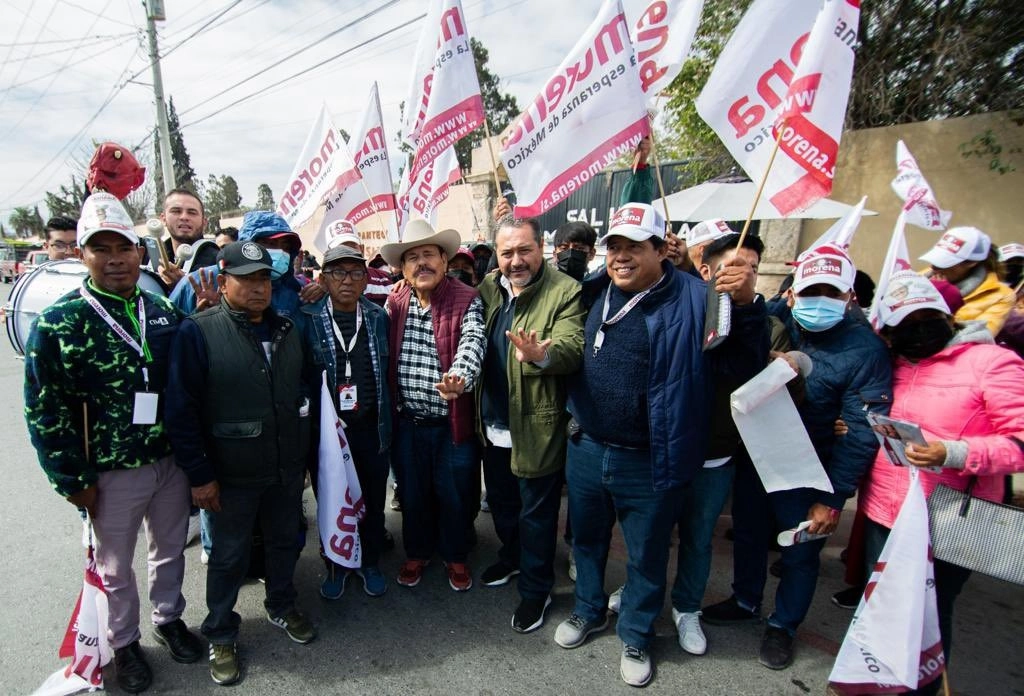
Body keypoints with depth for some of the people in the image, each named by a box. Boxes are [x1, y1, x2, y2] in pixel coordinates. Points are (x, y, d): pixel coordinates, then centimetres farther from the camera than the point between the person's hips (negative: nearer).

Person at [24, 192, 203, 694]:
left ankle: (168, 619, 44)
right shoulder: (57, 323, -12)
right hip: (112, 473, -3)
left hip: (172, 460, 3)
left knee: (170, 550, 21)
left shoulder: (163, 311, -1)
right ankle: (124, 644, 39)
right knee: (115, 568, 17)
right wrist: (74, 480, -9)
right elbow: (45, 412, -10)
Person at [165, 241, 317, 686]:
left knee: (284, 541, 20)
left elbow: (307, 389, 11)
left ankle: (281, 607, 45)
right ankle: (221, 635, 35)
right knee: (230, 555, 13)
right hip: (232, 475, -4)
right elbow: (181, 411, -13)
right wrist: (199, 475, -13)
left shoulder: (287, 329, 3)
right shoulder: (198, 332, -13)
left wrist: (303, 457, 12)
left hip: (288, 468, 5)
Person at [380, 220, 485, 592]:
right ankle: (417, 551, 44)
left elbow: (472, 345, -28)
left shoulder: (467, 301, -11)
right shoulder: (395, 303, 3)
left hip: (452, 422, -3)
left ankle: (455, 555, 39)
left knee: (454, 494, 14)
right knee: (412, 492, 20)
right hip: (407, 421, 4)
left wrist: (459, 379, -47)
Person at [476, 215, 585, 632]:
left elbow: (573, 348, -29)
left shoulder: (565, 292, -15)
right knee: (500, 501, 24)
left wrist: (541, 355, -48)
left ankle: (535, 589, 32)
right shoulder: (488, 287, 3)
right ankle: (511, 558, 50)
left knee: (536, 513, 10)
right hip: (493, 424, 6)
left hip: (536, 427, -6)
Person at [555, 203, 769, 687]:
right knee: (586, 540, 25)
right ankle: (589, 611, 52)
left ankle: (635, 636, 44)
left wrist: (746, 306, -29)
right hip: (585, 451, 4)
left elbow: (743, 367, -17)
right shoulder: (595, 291, 0)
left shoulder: (695, 300, -13)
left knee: (646, 557, 18)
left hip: (649, 463, -4)